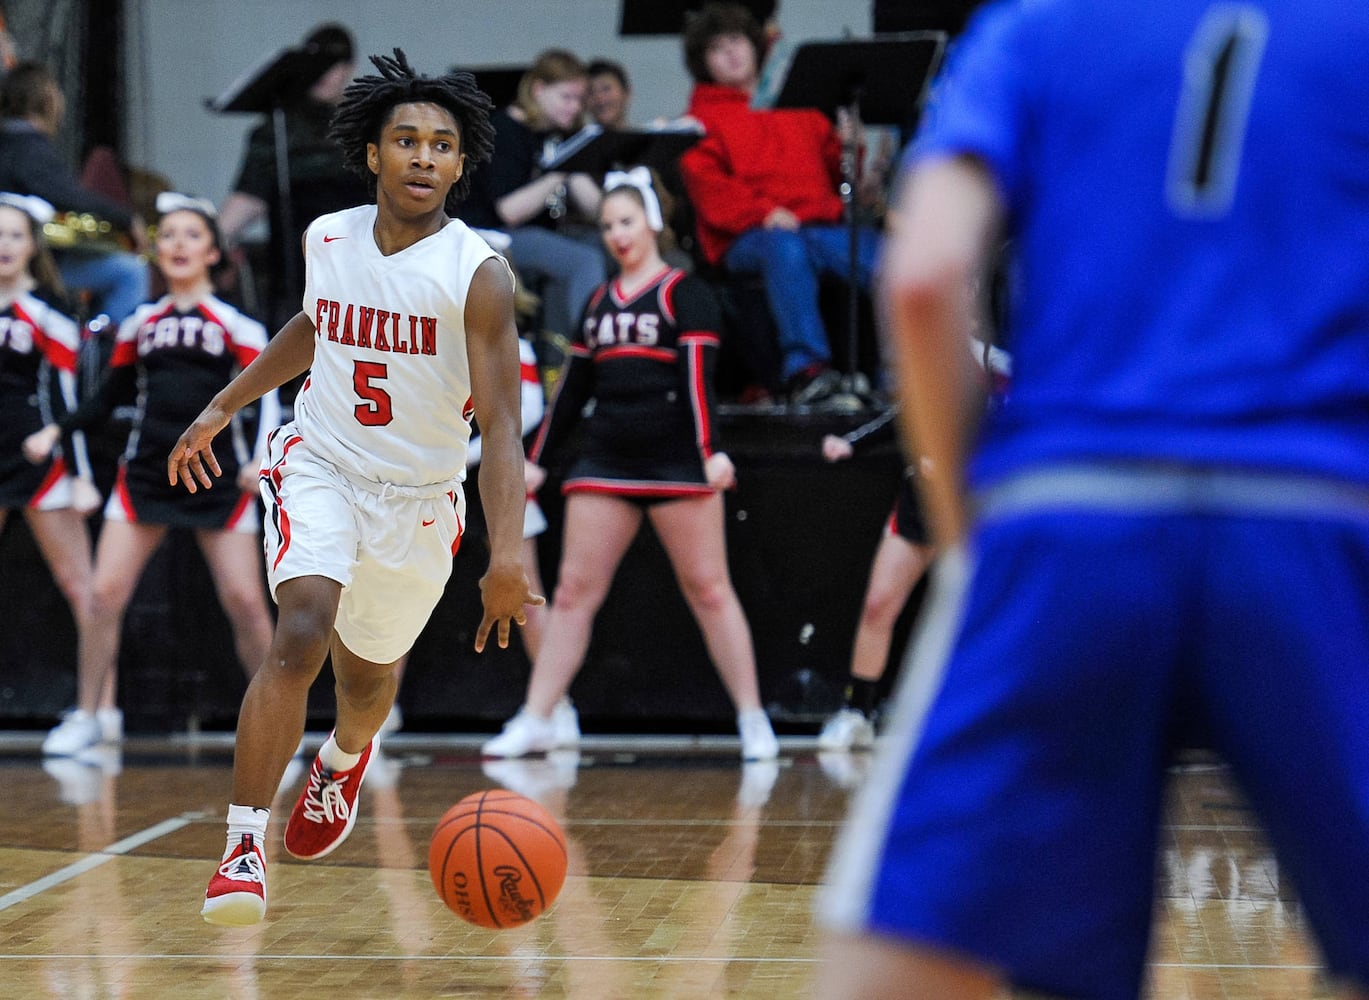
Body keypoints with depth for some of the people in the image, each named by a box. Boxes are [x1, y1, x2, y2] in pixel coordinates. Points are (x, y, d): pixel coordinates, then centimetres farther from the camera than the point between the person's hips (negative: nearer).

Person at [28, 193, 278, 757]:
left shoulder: (236, 325, 2)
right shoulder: (138, 324, 12)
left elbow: (267, 395, -5)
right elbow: (108, 398, 18)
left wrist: (261, 457, -21)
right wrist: (57, 431, 4)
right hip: (144, 474, 3)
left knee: (244, 601, -6)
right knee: (105, 594, -8)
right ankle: (90, 715, 5)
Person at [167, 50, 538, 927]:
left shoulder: (480, 277, -19)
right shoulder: (327, 239, -5)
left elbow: (501, 426, -24)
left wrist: (507, 558, -36)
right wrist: (224, 408, 22)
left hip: (418, 499, 0)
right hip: (319, 466, 1)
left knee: (367, 674, 19)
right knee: (302, 635, -26)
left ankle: (345, 757, 57)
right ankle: (245, 845, -23)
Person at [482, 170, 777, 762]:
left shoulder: (683, 293, 0)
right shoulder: (598, 302, 17)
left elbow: (698, 376, -10)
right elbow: (572, 388, 19)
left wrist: (710, 451, -20)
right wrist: (538, 461, 17)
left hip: (676, 462, -5)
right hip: (605, 463, 5)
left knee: (708, 590, -3)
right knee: (574, 589, 1)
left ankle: (753, 721, 3)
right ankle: (534, 722, 3)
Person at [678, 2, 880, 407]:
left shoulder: (799, 108, 28)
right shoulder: (702, 117, 15)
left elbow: (834, 168, 25)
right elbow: (706, 184, 0)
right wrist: (762, 213, -15)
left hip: (821, 224, 4)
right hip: (747, 238, -4)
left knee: (877, 251, -28)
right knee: (786, 248, -40)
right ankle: (805, 367, -49)